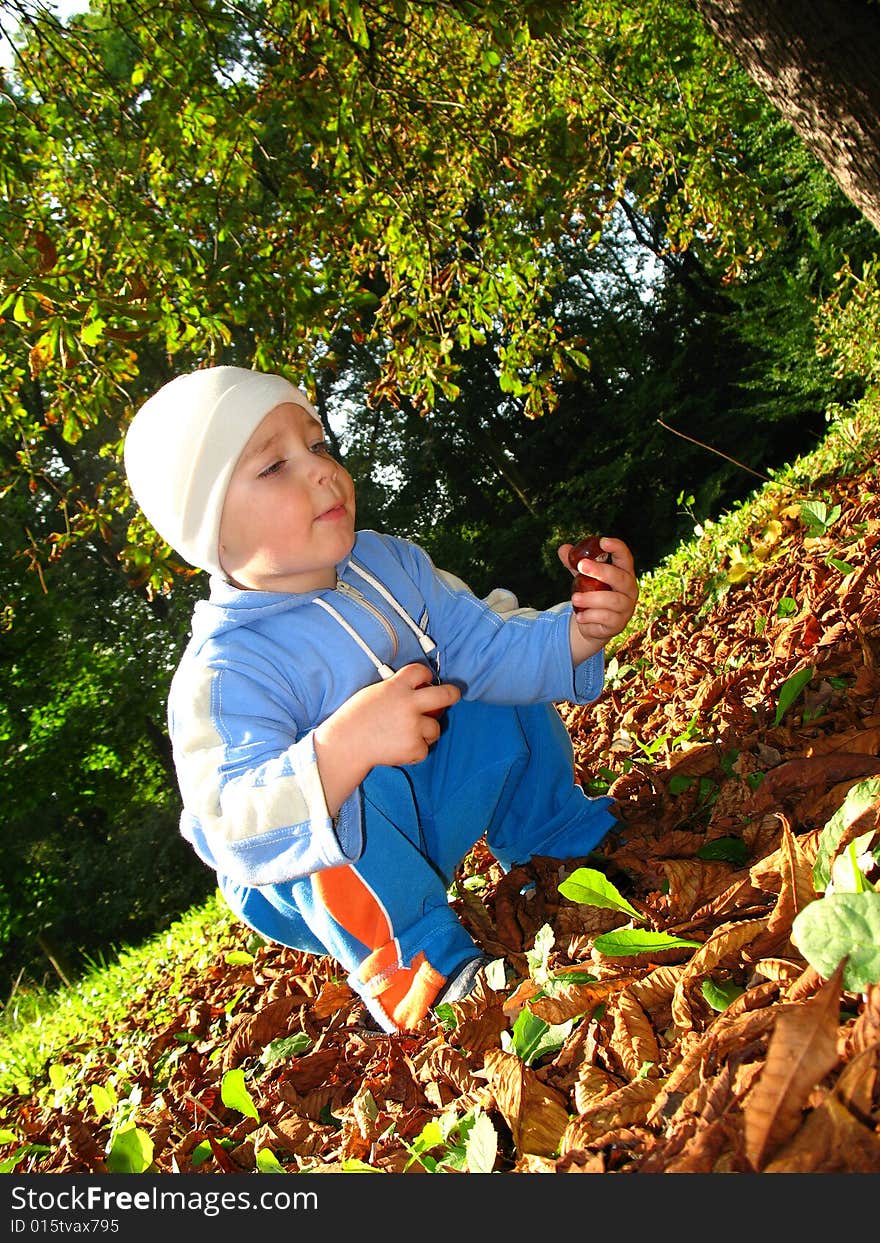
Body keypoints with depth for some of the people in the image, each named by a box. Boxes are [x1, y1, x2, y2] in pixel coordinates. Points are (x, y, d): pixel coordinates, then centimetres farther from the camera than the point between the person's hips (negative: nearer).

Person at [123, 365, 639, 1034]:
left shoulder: (388, 562, -9)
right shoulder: (223, 673, -30)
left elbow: (486, 646, -6)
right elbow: (242, 836, -39)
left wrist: (577, 632, -26)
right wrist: (345, 746, -54)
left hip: (425, 815, 6)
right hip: (320, 893, -6)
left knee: (511, 700, -4)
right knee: (357, 793, -38)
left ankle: (552, 837, 18)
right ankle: (410, 964, -16)